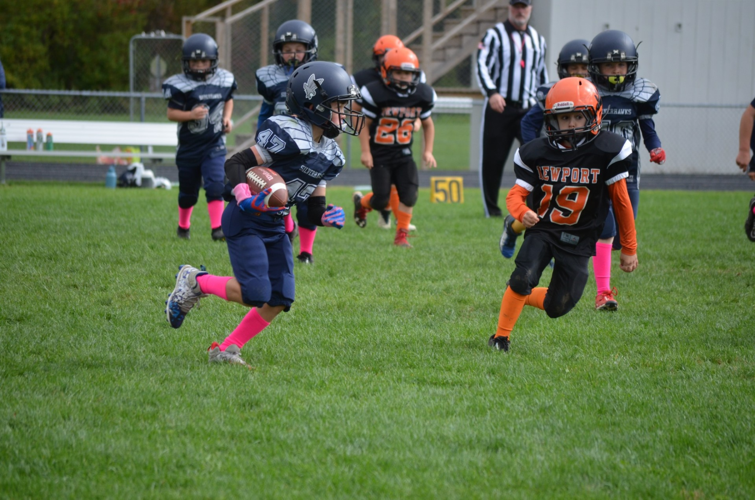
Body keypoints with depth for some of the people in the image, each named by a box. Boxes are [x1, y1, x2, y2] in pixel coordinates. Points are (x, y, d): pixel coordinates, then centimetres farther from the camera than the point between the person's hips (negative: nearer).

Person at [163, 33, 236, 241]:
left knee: (215, 186, -16)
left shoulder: (223, 81, -2)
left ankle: (218, 228, -14)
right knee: (188, 192, 13)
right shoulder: (181, 86, -13)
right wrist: (191, 114, -27)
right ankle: (183, 226, 36)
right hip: (189, 145, -1)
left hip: (214, 146, 1)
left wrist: (227, 117, 1)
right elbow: (171, 113, -11)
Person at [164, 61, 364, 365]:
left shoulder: (330, 156, 8)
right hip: (245, 221, -8)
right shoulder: (288, 135, -19)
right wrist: (247, 200, -33)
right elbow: (235, 164, -18)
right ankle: (195, 282, 7)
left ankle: (225, 350, 8)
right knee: (255, 294, -18)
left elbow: (314, 209, 13)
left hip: (275, 226, 8)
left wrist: (328, 217, -9)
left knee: (280, 300, -3)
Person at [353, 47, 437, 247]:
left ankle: (401, 235, 3)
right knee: (381, 200, -6)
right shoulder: (375, 93, -15)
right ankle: (361, 202, 29)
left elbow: (427, 124, 12)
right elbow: (364, 123, -7)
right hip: (380, 155, -3)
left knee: (409, 194, -13)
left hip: (403, 155, 3)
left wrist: (428, 151, 4)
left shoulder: (422, 95, -2)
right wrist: (365, 151, -11)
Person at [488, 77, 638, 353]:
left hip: (578, 239, 0)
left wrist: (629, 248, 5)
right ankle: (501, 335, -4)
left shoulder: (608, 151, -12)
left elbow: (621, 201, -2)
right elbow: (516, 194, -2)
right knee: (523, 279, -25)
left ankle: (519, 297, 36)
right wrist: (522, 213, -28)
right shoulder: (537, 153, -8)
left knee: (556, 307, 2)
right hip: (541, 230, 0)